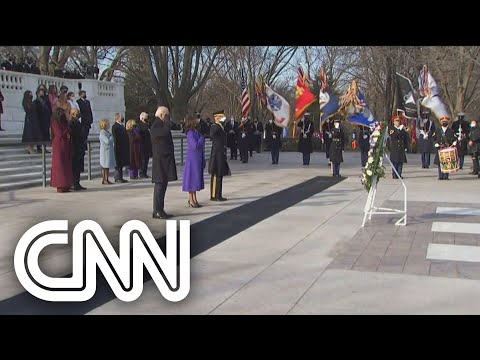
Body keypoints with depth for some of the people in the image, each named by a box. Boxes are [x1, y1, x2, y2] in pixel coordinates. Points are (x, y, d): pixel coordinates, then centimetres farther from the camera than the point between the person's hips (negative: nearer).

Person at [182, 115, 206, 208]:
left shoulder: (196, 132, 11)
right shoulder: (190, 133, -15)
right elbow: (195, 146, -23)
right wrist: (202, 137, -11)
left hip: (198, 159, 9)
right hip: (193, 159, -9)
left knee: (196, 179, 12)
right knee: (192, 179, -3)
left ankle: (194, 199, 20)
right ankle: (191, 201, 3)